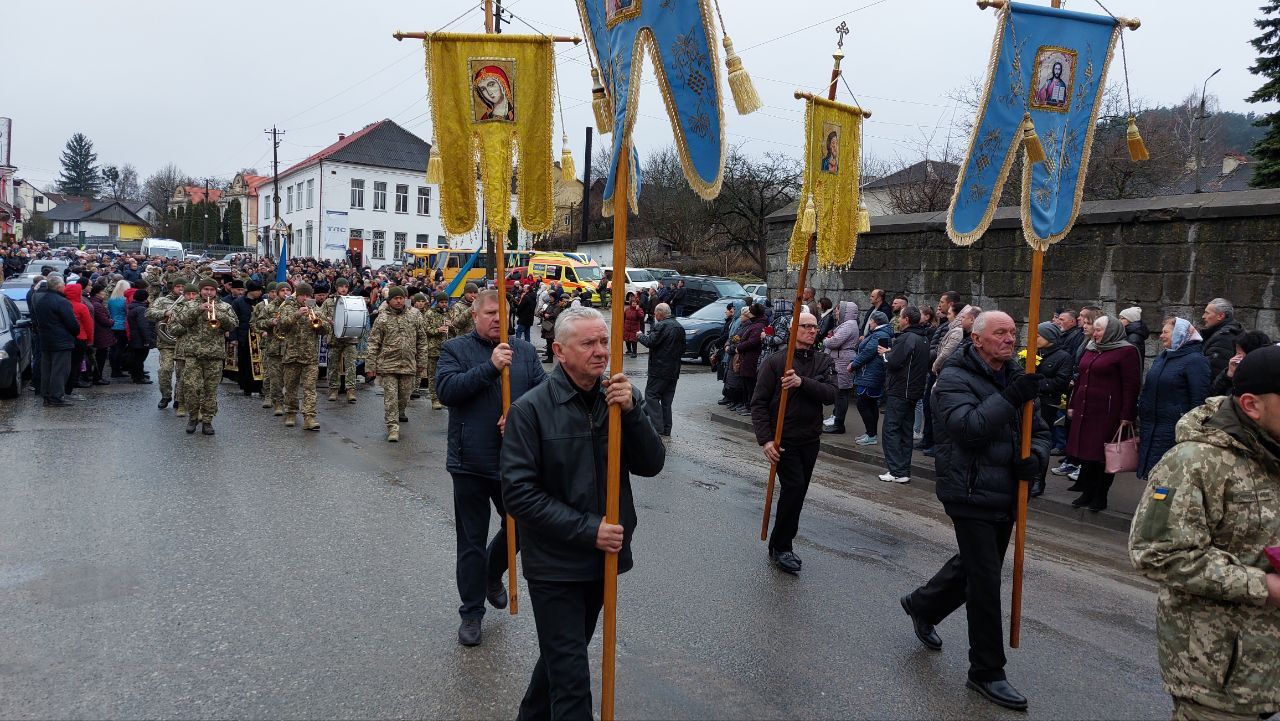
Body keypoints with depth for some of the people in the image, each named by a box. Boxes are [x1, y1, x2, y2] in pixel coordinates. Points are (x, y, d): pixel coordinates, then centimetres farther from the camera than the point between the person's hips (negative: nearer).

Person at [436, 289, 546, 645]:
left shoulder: (525, 351, 8)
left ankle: (493, 575, 45)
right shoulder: (455, 349, -1)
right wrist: (491, 367, -24)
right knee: (472, 542, 9)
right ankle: (471, 613, 24)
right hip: (470, 463, -3)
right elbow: (446, 390, -17)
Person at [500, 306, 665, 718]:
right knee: (571, 677, 1)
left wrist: (631, 411, -23)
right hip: (554, 562, -5)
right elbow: (519, 493, -17)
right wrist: (588, 530, -20)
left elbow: (651, 465, -7)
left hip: (604, 557, 5)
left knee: (563, 654, 24)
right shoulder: (530, 409, -15)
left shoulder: (621, 398, -2)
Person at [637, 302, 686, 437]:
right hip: (674, 370, 9)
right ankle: (666, 431, 15)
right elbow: (682, 349, 18)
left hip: (660, 369, -8)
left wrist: (640, 336, 0)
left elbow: (650, 342, -18)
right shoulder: (680, 327, 13)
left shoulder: (662, 326, -15)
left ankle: (658, 428, -11)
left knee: (651, 396, -3)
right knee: (667, 400, 12)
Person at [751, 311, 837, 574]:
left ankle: (782, 546, 26)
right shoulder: (775, 362, -6)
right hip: (783, 439, -5)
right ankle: (780, 548, 1)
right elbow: (759, 403, -9)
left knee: (797, 493, 11)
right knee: (794, 487, -15)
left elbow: (831, 395, -10)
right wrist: (765, 439, -18)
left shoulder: (824, 362, 6)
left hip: (810, 440, 5)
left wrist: (803, 382, -27)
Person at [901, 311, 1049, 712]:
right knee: (985, 583, -2)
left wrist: (1036, 457, -9)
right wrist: (1010, 398, -31)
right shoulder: (955, 378, -12)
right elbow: (968, 427, -26)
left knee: (974, 567, 22)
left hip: (1005, 497, 8)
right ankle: (987, 672, 13)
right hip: (971, 496, -7)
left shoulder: (1015, 379, 10)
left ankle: (921, 605, 47)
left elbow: (1039, 431, 12)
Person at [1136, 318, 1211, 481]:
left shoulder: (1195, 360, -9)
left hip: (1174, 431, -7)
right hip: (1150, 430, 7)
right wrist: (1141, 429, 18)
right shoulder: (1161, 359, 15)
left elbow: (1199, 400, -13)